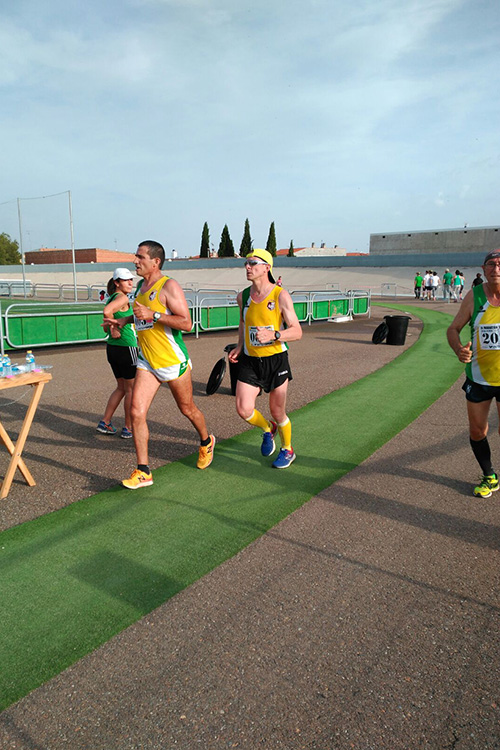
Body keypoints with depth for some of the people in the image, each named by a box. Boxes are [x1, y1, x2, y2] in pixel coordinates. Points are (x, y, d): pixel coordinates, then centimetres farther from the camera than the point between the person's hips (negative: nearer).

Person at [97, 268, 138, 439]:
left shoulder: (113, 298, 15)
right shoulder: (123, 298, -13)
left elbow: (106, 328, 19)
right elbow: (106, 311, -33)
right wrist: (114, 330, -21)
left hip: (112, 348, 9)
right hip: (126, 348, -9)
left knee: (122, 388, 20)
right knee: (131, 389, 4)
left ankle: (105, 423, 22)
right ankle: (128, 428, 12)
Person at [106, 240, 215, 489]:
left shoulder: (169, 286, -13)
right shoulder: (141, 286, 11)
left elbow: (186, 323, -21)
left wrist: (153, 315, -25)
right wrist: (124, 320, 22)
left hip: (173, 361, -6)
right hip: (146, 361, 6)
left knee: (187, 409, 12)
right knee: (137, 412, -6)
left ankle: (206, 442, 43)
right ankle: (143, 472, 1)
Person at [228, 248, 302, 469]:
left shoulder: (280, 295, -10)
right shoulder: (243, 296, 4)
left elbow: (297, 332, -12)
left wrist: (273, 335, -30)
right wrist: (239, 346, 10)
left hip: (276, 360, -3)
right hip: (250, 361, 4)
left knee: (278, 412, 7)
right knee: (243, 410, -8)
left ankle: (287, 450, 35)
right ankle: (267, 429, 26)